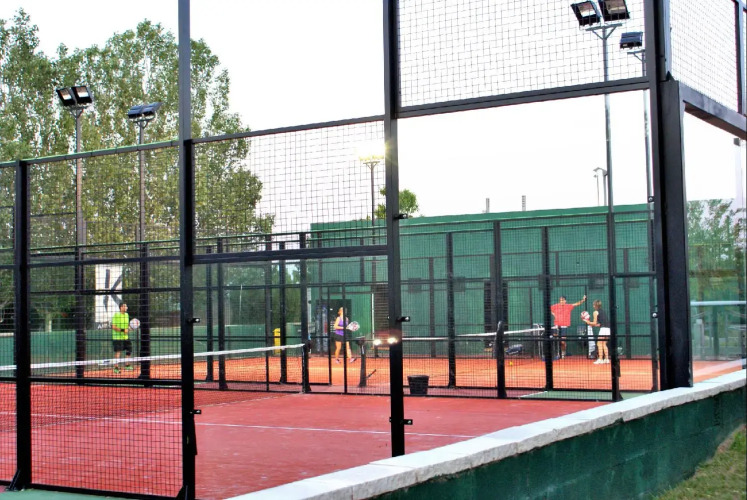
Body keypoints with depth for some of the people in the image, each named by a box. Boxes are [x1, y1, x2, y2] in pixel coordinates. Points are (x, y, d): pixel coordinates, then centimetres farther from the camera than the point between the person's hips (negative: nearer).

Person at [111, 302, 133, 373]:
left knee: (129, 350, 10)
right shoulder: (116, 315, -13)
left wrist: (128, 329, 3)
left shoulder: (127, 315, 11)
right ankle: (116, 368, 2)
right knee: (118, 352, -5)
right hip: (118, 337, -7)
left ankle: (127, 365, 26)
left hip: (126, 337, 7)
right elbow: (113, 327, -17)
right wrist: (122, 330, -24)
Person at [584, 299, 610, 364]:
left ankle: (600, 359, -7)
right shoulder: (603, 311, 22)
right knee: (604, 344, 16)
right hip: (608, 329, 8)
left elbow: (594, 323, -2)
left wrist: (588, 322, 13)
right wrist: (593, 325, 29)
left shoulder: (596, 312, 0)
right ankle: (606, 359, 14)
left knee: (599, 344, -2)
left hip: (603, 329, -8)